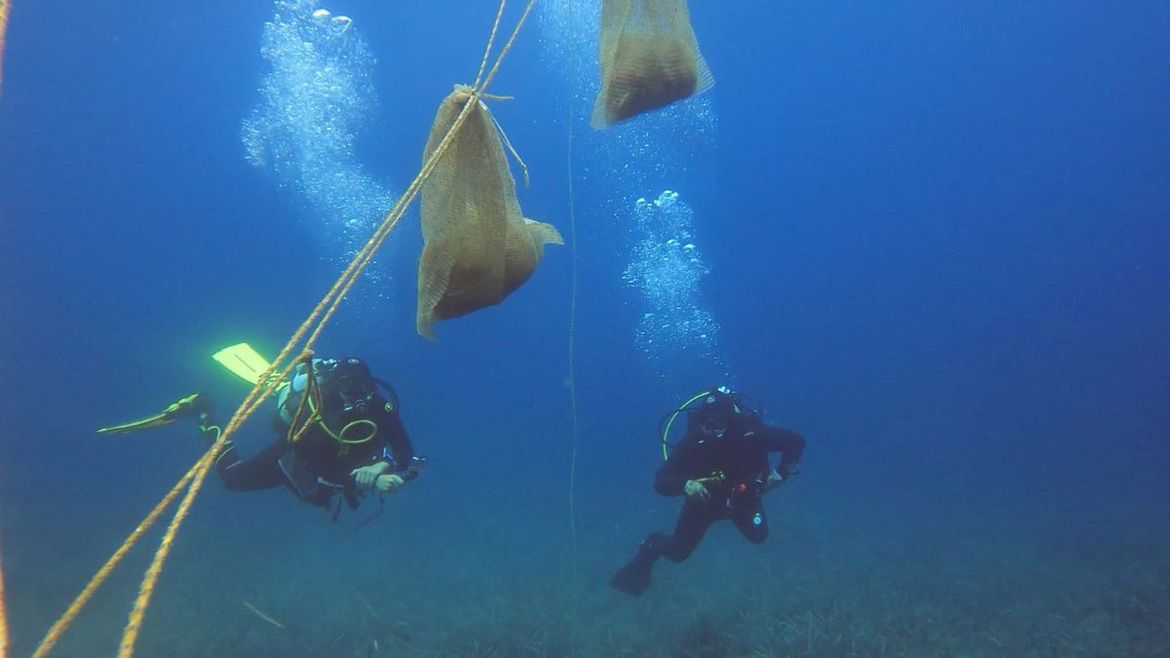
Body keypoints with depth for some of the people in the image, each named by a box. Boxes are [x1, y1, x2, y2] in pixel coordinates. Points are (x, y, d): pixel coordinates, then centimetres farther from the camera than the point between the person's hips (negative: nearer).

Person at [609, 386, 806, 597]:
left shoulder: (750, 434, -33)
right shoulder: (692, 442, -33)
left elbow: (796, 441, -21)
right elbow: (660, 481, -31)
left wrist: (781, 474, -26)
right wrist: (685, 485, -49)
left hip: (743, 497, 1)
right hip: (703, 499, -1)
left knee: (758, 536, -13)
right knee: (678, 552, 1)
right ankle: (652, 547, 36)